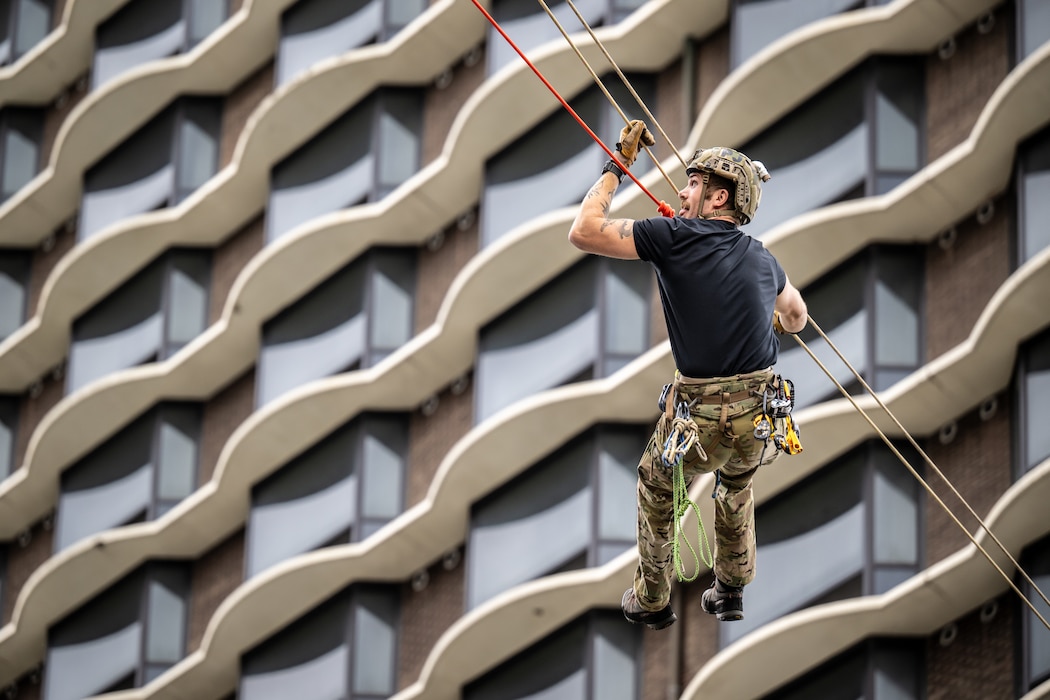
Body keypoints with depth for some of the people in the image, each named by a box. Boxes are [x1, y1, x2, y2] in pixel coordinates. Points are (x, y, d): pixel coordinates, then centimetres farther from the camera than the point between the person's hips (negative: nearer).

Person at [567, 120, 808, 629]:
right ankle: (730, 595, 43)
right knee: (737, 487, 35)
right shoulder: (762, 259, 10)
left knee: (655, 490, 24)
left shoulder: (675, 238, -9)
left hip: (700, 416, -5)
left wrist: (615, 168, 4)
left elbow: (583, 232, -7)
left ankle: (651, 603, 34)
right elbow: (797, 316, 30)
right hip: (760, 415, 5)